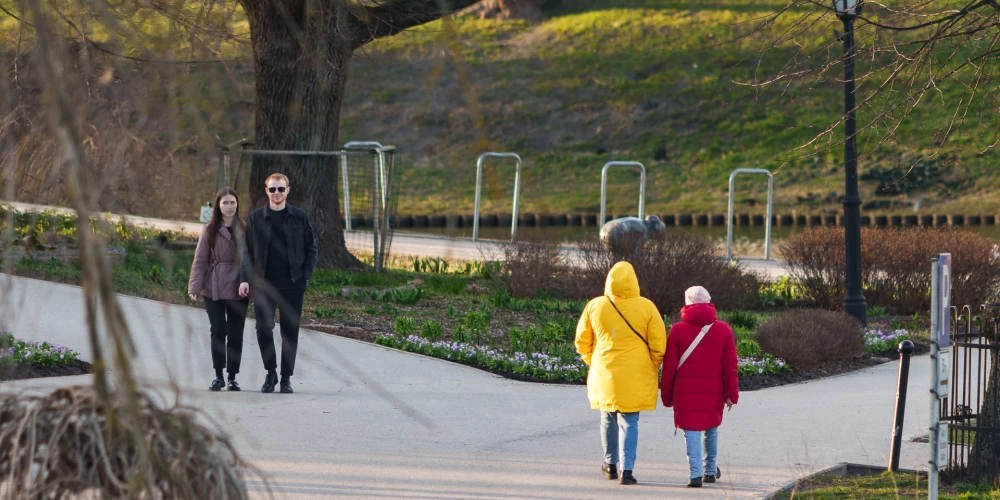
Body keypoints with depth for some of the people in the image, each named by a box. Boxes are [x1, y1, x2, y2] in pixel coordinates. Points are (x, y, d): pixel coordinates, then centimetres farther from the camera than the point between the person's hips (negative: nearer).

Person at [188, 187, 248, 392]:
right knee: (218, 332, -5)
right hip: (214, 289, -1)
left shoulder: (243, 229, 5)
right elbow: (200, 260, 0)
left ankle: (233, 377, 13)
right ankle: (218, 375, 6)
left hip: (237, 290, 1)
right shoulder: (210, 229, 1)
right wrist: (195, 287, -8)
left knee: (235, 335, 4)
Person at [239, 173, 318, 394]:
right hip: (264, 283, 0)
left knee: (290, 332, 3)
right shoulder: (255, 218, 5)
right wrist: (246, 279, -4)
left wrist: (306, 275, -2)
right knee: (263, 328, -7)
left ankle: (286, 377, 12)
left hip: (292, 284, 0)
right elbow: (248, 251, 6)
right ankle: (270, 372, 11)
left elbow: (311, 248, 9)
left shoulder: (299, 217, 5)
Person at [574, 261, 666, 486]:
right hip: (635, 377, -2)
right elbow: (658, 343, -6)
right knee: (629, 421, 2)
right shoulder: (646, 308, -8)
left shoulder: (594, 307, -2)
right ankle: (626, 470, -7)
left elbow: (582, 341, 7)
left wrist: (593, 362, 23)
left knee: (609, 418, 20)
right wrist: (651, 368, 9)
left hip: (604, 374, 2)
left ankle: (611, 463, 30)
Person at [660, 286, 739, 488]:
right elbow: (730, 365, 1)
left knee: (692, 431, -2)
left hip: (686, 392, -2)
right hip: (713, 391, 2)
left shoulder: (678, 330, -3)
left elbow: (669, 366, -1)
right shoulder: (723, 329, 2)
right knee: (711, 429, 18)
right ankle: (710, 471, 27)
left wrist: (666, 395, 7)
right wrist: (731, 394, 6)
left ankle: (696, 474, -13)